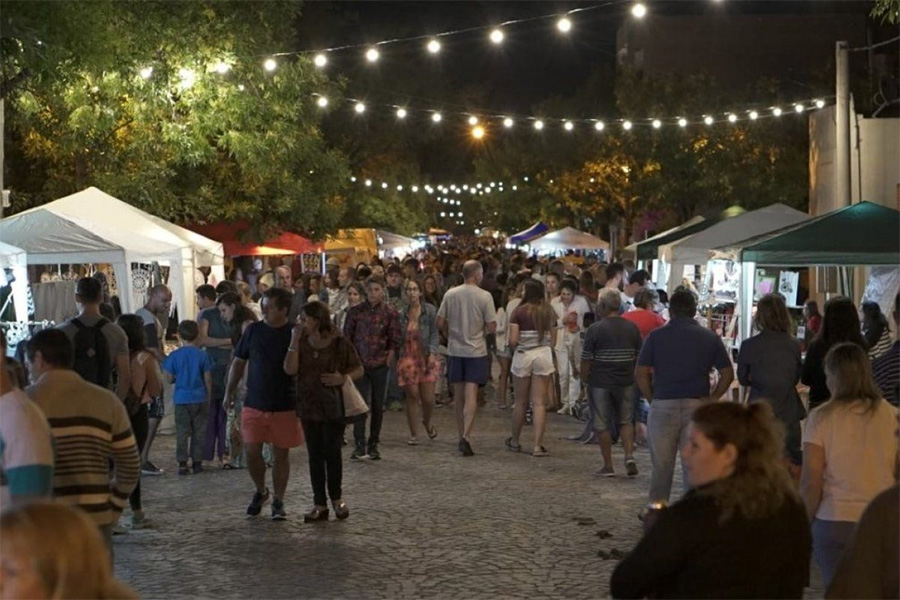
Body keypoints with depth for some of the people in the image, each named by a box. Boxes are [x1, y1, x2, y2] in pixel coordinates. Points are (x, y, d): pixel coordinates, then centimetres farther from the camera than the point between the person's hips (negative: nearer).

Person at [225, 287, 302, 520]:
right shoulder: (253, 330, -1)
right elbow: (238, 362, 8)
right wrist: (229, 392, 7)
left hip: (285, 406, -2)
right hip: (254, 404, 2)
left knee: (282, 454, 6)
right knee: (252, 451, -1)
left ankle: (278, 501, 20)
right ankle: (260, 492, 25)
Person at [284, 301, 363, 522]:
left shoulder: (339, 343, -7)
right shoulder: (302, 343, 2)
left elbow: (358, 369, 0)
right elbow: (290, 369, -10)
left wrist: (343, 378, -19)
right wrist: (295, 341, -15)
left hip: (333, 407, -3)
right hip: (308, 406, 3)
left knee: (332, 453, 1)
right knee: (315, 455, 6)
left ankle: (336, 498, 22)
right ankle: (319, 505, 12)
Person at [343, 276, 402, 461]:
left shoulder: (390, 314, 1)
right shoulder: (355, 312, 1)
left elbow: (395, 341, 5)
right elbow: (347, 337, 6)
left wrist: (389, 358, -4)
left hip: (380, 365, 1)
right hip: (359, 364, -1)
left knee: (378, 406, 6)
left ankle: (373, 445, 15)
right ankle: (359, 445, -7)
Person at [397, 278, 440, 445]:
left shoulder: (430, 311, -1)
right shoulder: (402, 313, 6)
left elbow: (434, 333, -2)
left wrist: (432, 353, -12)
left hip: (426, 358, -1)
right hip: (408, 358, 1)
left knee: (428, 398, -2)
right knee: (412, 397, 0)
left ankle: (427, 422, 30)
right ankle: (414, 434, 11)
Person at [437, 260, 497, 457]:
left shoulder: (450, 294, -1)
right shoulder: (485, 296, -9)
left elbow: (440, 323, 3)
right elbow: (491, 327, -10)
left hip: (455, 350, 3)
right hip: (476, 350, -3)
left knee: (459, 395, 12)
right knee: (471, 395, -5)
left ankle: (462, 435, 19)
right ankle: (466, 436, -18)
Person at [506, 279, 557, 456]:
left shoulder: (519, 312, -8)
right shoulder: (549, 312, 4)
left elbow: (513, 340, -12)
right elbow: (553, 341, 7)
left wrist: (514, 347, 9)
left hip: (523, 355, -2)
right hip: (544, 356, 2)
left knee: (521, 402, 11)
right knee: (539, 403, 1)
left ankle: (514, 442, 25)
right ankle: (537, 445, -4)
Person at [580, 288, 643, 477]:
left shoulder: (595, 329, -12)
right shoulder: (632, 328, 1)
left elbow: (586, 361, -10)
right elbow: (639, 357, 8)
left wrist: (585, 378, 5)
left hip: (600, 383, -4)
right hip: (626, 382, 4)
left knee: (602, 424, 8)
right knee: (626, 421, 17)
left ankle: (608, 466, 11)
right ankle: (630, 456, -1)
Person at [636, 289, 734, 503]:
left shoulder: (656, 336, -1)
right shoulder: (710, 337, 4)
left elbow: (641, 374, -6)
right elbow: (727, 374, 1)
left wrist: (652, 399, 2)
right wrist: (712, 399, 5)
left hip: (663, 405, -1)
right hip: (697, 406, 1)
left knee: (662, 465, 10)